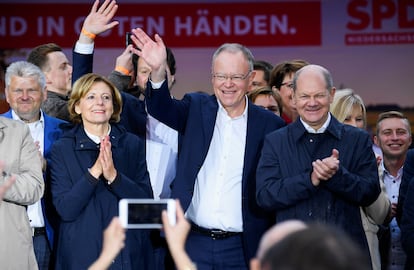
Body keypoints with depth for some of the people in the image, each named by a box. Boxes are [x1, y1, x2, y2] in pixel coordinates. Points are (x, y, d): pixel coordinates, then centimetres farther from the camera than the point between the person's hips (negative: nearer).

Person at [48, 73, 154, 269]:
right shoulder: (62, 149, 0)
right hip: (82, 253, -1)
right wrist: (94, 171, -20)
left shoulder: (132, 144, 3)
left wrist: (113, 176, -18)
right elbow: (65, 209, -9)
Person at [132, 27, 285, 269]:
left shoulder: (270, 125, 1)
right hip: (194, 242, 1)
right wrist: (158, 70, -33)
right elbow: (162, 108, -13)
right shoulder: (197, 109, 6)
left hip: (240, 249, -1)